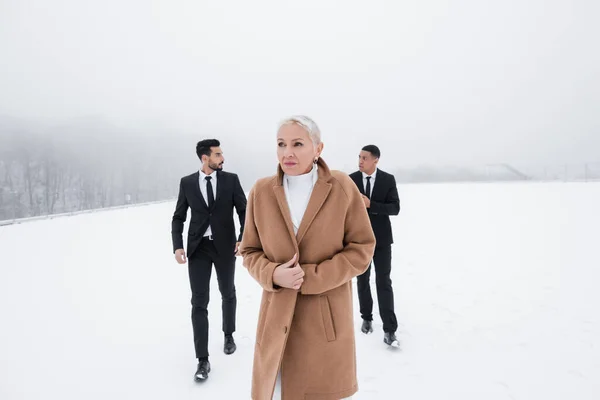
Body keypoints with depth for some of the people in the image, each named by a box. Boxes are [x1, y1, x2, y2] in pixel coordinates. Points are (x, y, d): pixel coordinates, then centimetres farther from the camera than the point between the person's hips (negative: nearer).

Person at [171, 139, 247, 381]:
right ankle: (203, 360, 4)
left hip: (225, 247, 1)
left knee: (228, 294, 17)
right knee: (199, 302, -5)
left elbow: (244, 211, -2)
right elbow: (179, 217, 3)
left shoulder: (231, 179, -3)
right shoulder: (187, 183, 0)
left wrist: (244, 238, -16)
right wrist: (177, 246, -10)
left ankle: (228, 335, 42)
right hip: (198, 248, 0)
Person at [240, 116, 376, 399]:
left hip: (328, 317, -1)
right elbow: (250, 251, 6)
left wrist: (312, 278, -15)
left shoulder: (342, 187, -7)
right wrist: (272, 275, -15)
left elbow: (362, 248, -5)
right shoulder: (261, 191, -2)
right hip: (278, 316, 2)